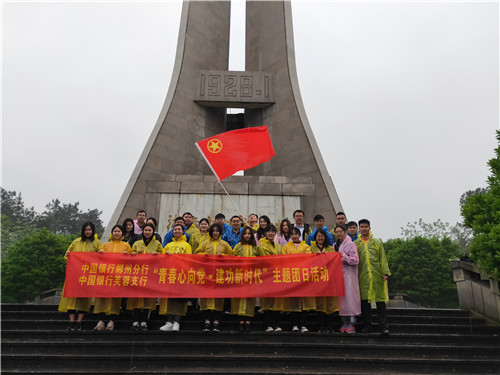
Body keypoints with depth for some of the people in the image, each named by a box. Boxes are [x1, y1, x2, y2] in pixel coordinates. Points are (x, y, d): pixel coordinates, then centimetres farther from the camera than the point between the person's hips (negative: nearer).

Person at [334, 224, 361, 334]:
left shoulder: (351, 244, -3)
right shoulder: (335, 245, 15)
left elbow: (355, 260, -9)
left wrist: (343, 256, -16)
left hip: (348, 275, -6)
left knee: (349, 297, -6)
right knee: (341, 298, 6)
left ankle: (351, 323, -2)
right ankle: (344, 322, 12)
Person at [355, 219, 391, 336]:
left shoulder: (377, 242, 12)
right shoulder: (356, 243, 11)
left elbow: (383, 258, 7)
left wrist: (385, 272, -4)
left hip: (377, 275, 0)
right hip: (363, 276, 1)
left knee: (380, 301, -2)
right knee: (364, 301, 3)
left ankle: (384, 327, 3)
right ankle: (367, 325, 13)